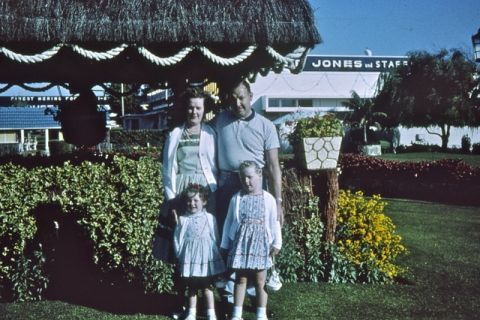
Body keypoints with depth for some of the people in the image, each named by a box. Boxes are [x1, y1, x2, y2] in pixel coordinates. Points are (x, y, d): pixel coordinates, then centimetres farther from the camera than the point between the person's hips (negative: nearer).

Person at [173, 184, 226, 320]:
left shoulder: (209, 218, -4)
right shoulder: (183, 219, -2)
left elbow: (215, 238, 1)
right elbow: (178, 239, 3)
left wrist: (214, 253, 1)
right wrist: (180, 255, 1)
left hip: (206, 257, -1)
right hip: (189, 258, 1)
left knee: (207, 286, 6)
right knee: (191, 287, 12)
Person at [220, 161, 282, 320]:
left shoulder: (268, 199, -1)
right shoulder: (236, 199, 3)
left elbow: (274, 223, 2)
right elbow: (229, 222, 9)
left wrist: (276, 243, -2)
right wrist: (225, 244, 9)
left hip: (260, 242, -1)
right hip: (240, 242, 1)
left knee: (260, 281, 4)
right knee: (240, 279, 8)